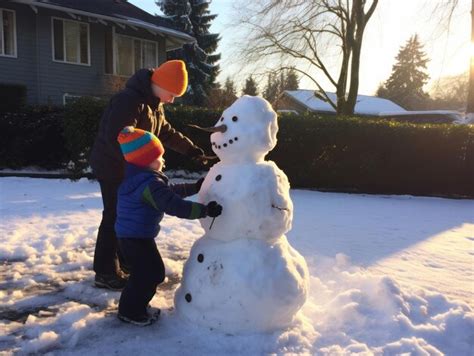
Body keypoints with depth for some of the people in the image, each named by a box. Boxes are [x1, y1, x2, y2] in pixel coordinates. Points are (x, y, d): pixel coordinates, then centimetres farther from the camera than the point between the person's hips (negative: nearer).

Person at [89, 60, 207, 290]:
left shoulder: (154, 104, 9)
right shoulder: (128, 100, -24)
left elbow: (166, 132, 17)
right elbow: (118, 139, -31)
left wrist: (190, 149, 8)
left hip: (130, 168, 10)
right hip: (113, 167, -10)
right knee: (115, 218, -4)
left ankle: (126, 262, 31)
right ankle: (105, 273, 6)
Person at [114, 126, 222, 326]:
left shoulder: (140, 178, 12)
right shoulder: (150, 184, -24)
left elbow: (169, 192, 21)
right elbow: (174, 205, -33)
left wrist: (194, 188, 22)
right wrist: (205, 210, -31)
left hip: (131, 235, 10)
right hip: (136, 237, -10)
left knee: (154, 272, 19)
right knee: (148, 274, 0)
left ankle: (136, 305, 32)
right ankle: (130, 312, 14)